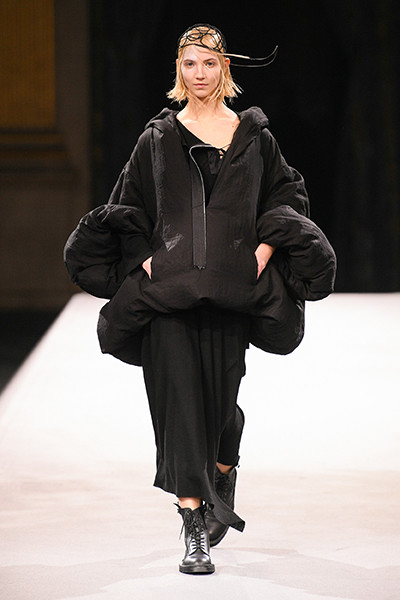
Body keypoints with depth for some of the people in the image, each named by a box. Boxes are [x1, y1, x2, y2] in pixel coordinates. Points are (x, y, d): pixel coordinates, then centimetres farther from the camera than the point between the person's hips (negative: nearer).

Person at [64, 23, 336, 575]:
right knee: (178, 390, -10)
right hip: (169, 287, 0)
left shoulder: (252, 133, 9)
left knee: (219, 394, 4)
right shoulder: (159, 138, 8)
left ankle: (224, 473, 40)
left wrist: (264, 250, -1)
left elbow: (286, 195, 12)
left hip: (232, 284, 1)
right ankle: (194, 528, -8)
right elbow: (129, 209, 13)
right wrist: (143, 258, -2)